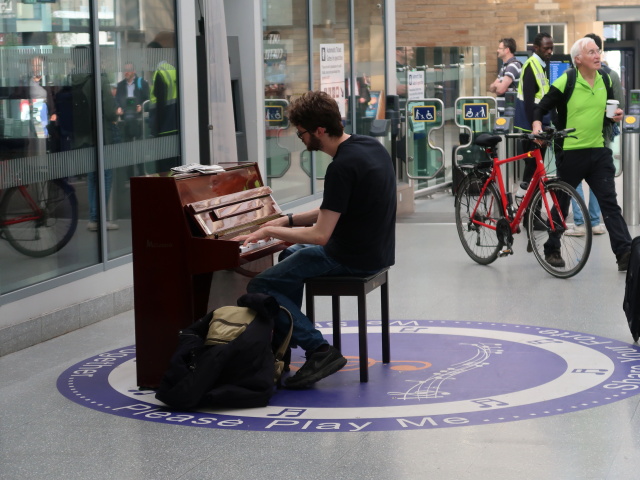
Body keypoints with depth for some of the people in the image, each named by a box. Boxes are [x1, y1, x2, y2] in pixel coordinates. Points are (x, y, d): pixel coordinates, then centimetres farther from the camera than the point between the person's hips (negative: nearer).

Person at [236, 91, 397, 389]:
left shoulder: (342, 167, -25)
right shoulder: (370, 146, 4)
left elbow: (320, 235, -25)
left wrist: (269, 231, -12)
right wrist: (288, 221, 12)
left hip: (352, 258, -10)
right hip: (377, 250, 10)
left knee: (260, 287, -6)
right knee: (291, 254, 32)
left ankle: (319, 350, -14)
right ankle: (285, 339, 34)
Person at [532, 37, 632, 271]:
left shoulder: (605, 81, 7)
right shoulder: (565, 83, -10)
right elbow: (540, 109, -7)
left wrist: (615, 116, 0)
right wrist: (537, 126, -26)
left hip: (599, 152, 4)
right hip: (570, 153, -4)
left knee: (609, 202, -2)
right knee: (561, 203, 9)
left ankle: (624, 253, -6)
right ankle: (552, 250, 24)